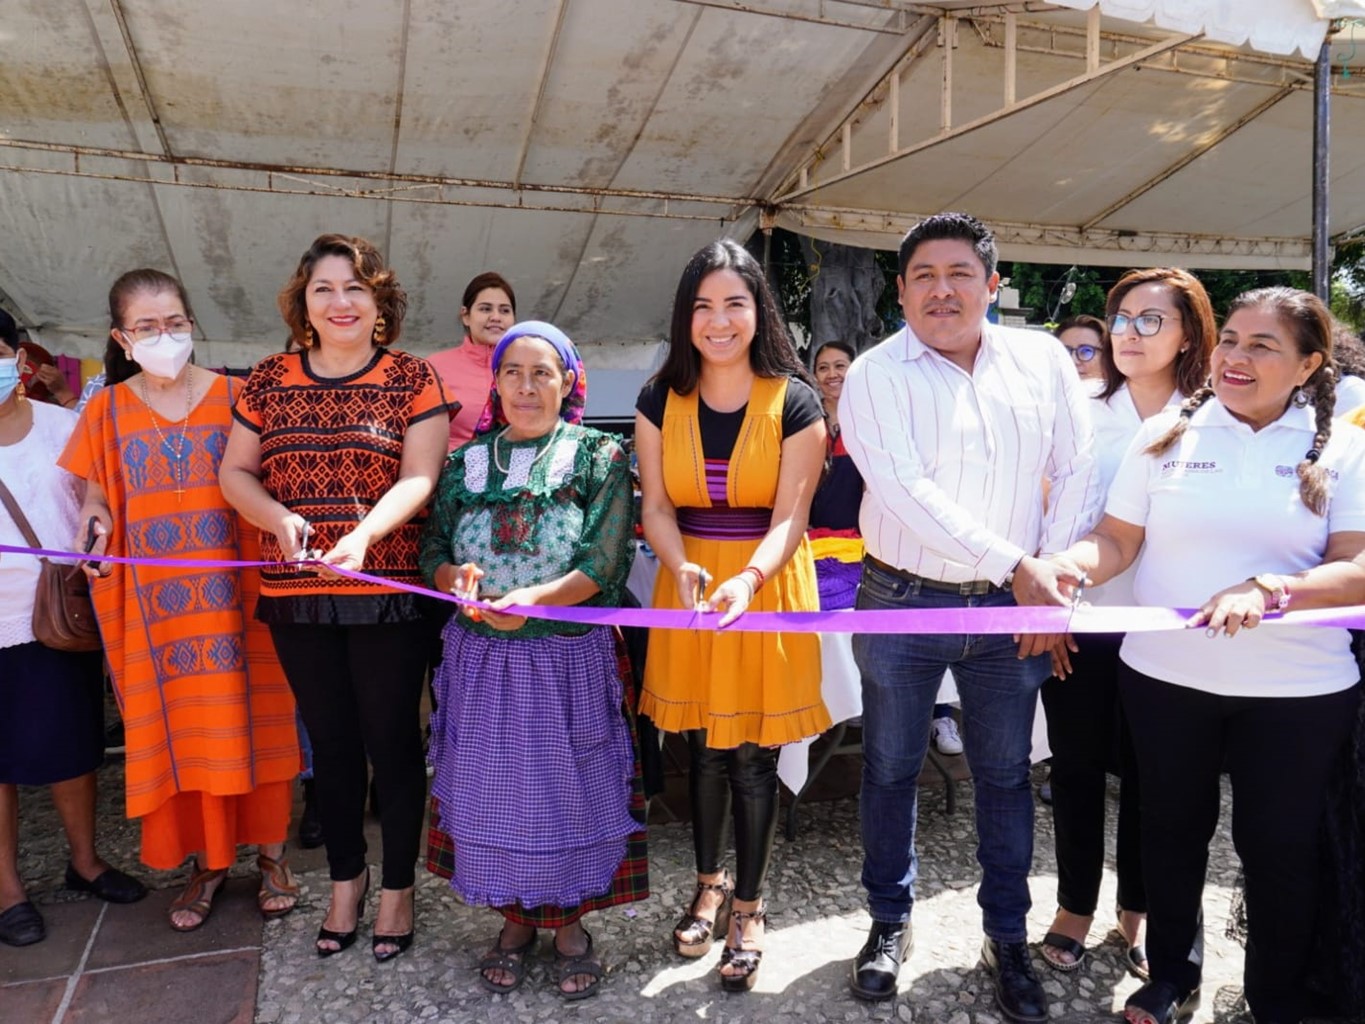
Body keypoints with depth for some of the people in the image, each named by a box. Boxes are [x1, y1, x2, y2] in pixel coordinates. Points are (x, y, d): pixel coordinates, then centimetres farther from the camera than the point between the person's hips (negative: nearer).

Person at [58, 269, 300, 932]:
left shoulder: (234, 399, -1)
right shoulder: (107, 411, 5)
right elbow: (97, 497, 11)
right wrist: (94, 519, -11)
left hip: (237, 592, -2)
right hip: (155, 601, 2)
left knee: (248, 720, 5)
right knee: (177, 729, 8)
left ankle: (270, 852, 21)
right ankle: (206, 862, 25)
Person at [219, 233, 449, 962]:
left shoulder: (412, 379, -2)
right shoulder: (269, 380, 7)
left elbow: (417, 477, -11)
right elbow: (234, 472, 8)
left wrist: (364, 533, -28)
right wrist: (279, 517, -13)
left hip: (388, 593, -3)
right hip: (296, 595, 3)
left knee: (392, 742, 7)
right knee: (331, 742, 16)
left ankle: (397, 887, 26)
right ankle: (345, 879, 34)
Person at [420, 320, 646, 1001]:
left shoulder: (600, 457, -3)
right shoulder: (465, 462, 8)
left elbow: (605, 562, -12)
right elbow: (432, 549, 6)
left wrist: (534, 600, -27)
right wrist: (455, 578, -18)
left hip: (570, 657, -3)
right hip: (481, 658, 3)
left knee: (569, 787, 6)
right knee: (492, 788, 10)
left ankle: (569, 921, 28)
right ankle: (515, 918, 31)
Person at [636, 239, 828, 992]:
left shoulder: (793, 402, -8)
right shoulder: (660, 401, 0)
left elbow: (788, 516, -13)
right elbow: (656, 508, -3)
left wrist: (746, 579, -30)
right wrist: (682, 568, -23)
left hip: (768, 585, -2)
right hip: (688, 587, 3)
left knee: (753, 756, 5)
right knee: (703, 746, 14)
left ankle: (747, 906, 25)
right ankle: (709, 881, 37)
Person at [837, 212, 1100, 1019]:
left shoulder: (1044, 360, 2)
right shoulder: (876, 375, -8)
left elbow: (1078, 470, 2)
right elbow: (906, 492, -19)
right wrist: (1019, 564, -21)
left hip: (1012, 609, 2)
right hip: (903, 603, -1)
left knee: (1006, 775, 13)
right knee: (892, 770, 12)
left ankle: (1008, 937, 32)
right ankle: (891, 923, 33)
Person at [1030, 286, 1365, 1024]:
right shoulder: (1166, 433, 1)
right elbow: (1117, 541, 0)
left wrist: (1267, 590, -27)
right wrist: (1069, 564, -21)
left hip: (1299, 690, -1)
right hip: (1165, 676, 2)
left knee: (1279, 846, 12)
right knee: (1172, 829, 16)